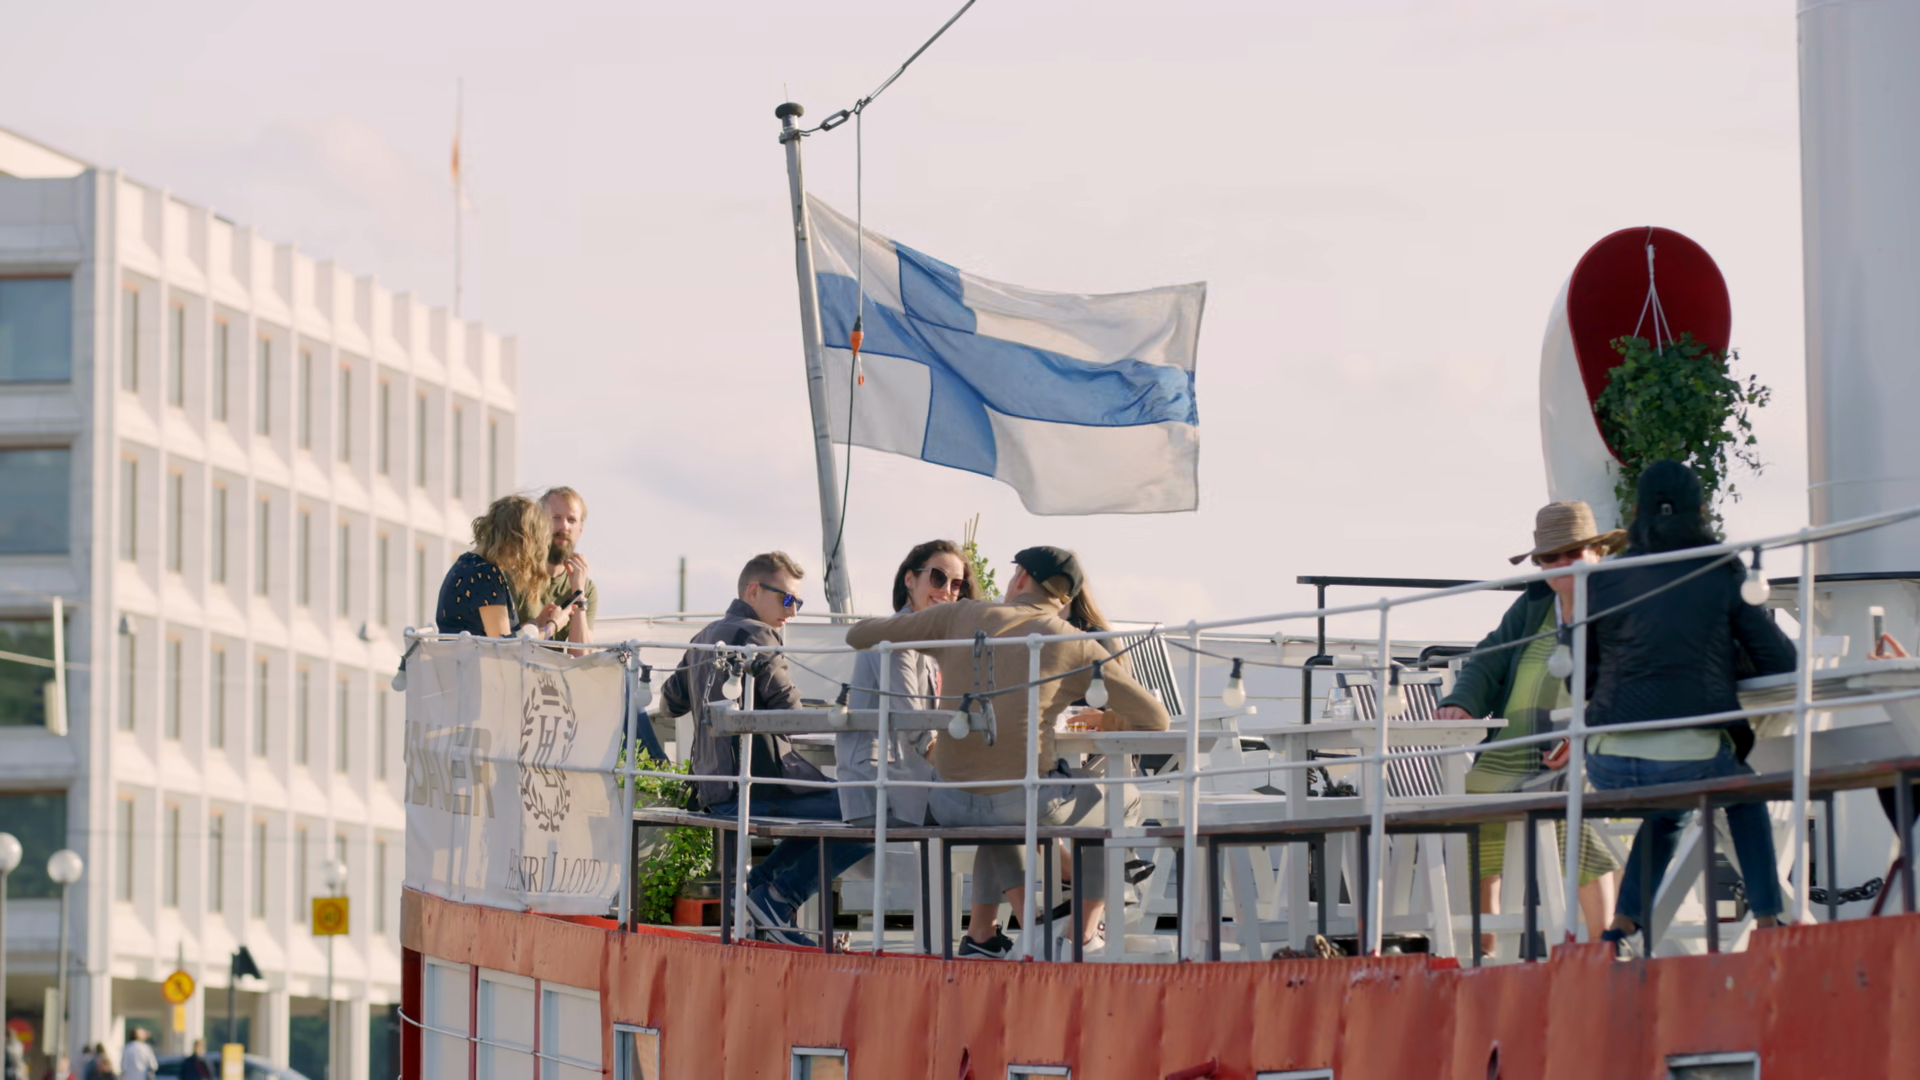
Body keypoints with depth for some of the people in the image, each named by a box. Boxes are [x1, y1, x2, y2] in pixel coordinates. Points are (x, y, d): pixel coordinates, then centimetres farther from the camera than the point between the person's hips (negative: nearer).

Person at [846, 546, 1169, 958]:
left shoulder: (961, 617, 7)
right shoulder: (1076, 646, 2)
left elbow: (858, 636, 14)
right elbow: (1155, 719, 7)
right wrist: (1112, 722, 29)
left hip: (951, 804, 3)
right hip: (1029, 801, -3)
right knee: (1122, 800, 27)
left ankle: (981, 934, 32)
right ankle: (1086, 931, 26)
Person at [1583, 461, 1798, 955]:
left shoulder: (1604, 580, 8)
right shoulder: (1723, 574, 3)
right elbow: (1779, 663, 7)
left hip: (1610, 766, 2)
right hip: (1691, 760, -2)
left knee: (1665, 811, 37)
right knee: (1744, 795, 33)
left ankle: (1620, 931, 27)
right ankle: (1768, 923, 24)